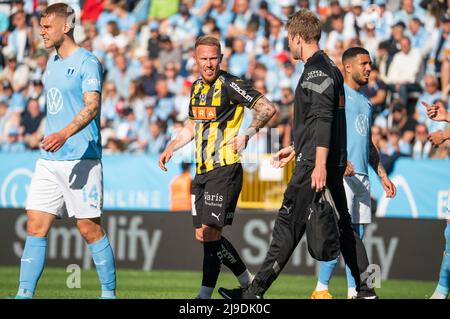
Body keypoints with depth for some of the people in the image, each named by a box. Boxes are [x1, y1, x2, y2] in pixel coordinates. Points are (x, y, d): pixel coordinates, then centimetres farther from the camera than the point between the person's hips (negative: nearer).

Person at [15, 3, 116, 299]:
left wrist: (65, 134, -36)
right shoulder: (52, 63, 17)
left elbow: (92, 107, -21)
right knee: (36, 227, -1)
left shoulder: (87, 62, -9)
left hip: (81, 160, -7)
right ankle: (25, 294, -2)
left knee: (89, 228, -3)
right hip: (49, 162, 7)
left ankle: (110, 292, 9)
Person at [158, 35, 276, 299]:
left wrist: (248, 134, -24)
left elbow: (268, 108, -15)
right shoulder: (197, 87, 16)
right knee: (203, 235, 8)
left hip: (225, 170, -9)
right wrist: (171, 149, 18)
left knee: (210, 233, -12)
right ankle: (248, 283, 22)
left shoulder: (230, 85, -9)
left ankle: (205, 294, -7)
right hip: (202, 171, 9)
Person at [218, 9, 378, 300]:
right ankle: (366, 289, 10)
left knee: (288, 223, -7)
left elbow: (323, 119, -22)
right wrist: (295, 149, 33)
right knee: (342, 225, 11)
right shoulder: (329, 67, 19)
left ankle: (256, 292, -4)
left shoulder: (316, 71, -13)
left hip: (314, 165, -10)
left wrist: (319, 164, -27)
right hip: (335, 162, 10)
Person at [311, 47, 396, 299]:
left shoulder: (366, 101, 20)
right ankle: (321, 289, -5)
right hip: (340, 175, -8)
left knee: (357, 236, 6)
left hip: (362, 176, 8)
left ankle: (354, 292, 9)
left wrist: (383, 175, 22)